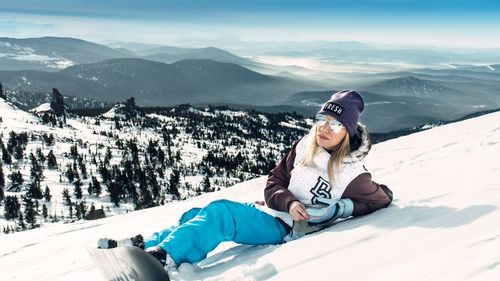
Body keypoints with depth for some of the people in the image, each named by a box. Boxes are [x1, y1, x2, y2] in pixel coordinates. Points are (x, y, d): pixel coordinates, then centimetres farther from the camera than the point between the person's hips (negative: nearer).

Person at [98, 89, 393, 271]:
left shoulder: (352, 173, -10)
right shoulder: (304, 147, 4)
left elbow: (382, 198, 3)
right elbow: (274, 182, 7)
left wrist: (340, 208, -12)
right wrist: (289, 203, -14)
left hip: (284, 229, -6)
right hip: (267, 210, 6)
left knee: (220, 213, -29)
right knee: (196, 215, -6)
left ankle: (163, 256, -33)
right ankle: (144, 244, -1)